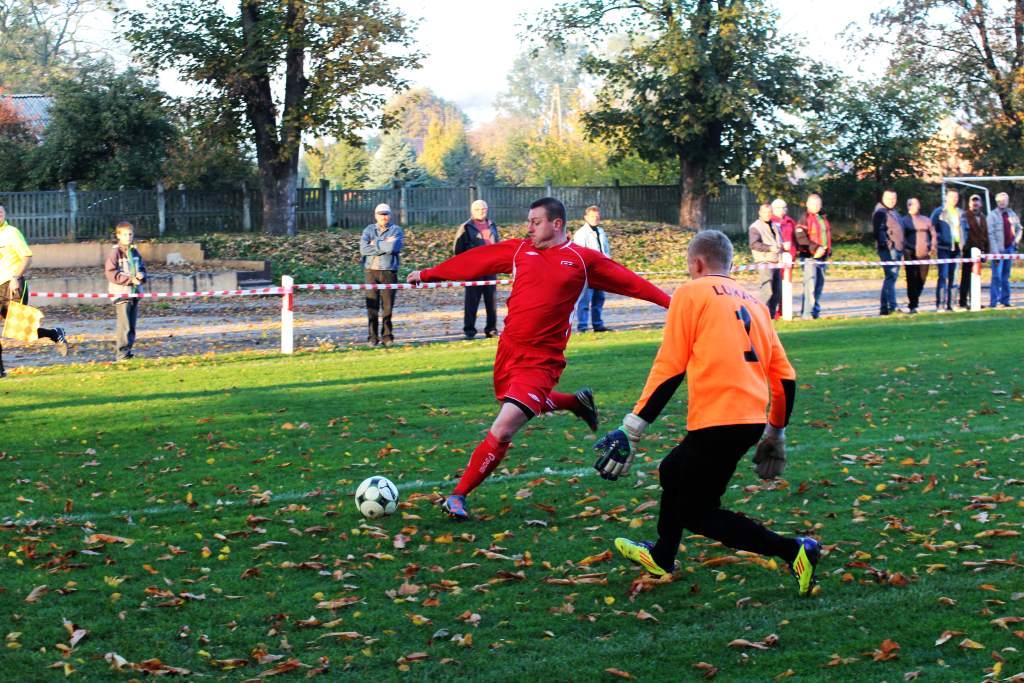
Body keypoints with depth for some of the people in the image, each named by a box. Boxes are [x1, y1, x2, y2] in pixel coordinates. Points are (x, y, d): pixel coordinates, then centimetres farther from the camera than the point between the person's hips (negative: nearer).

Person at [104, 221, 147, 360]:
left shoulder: (135, 252, 13)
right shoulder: (115, 252, -7)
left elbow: (142, 267, 22)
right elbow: (111, 273, -14)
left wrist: (141, 275, -2)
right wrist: (130, 279, -18)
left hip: (134, 293, 7)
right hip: (121, 293, -7)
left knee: (132, 326, 10)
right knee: (124, 326, -11)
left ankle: (127, 350, 18)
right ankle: (121, 353, -8)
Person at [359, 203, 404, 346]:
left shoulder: (396, 230, 7)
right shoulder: (369, 230, 12)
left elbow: (393, 247, -13)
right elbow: (363, 249, -5)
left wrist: (376, 244, -4)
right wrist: (385, 245, -7)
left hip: (389, 271, -1)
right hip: (371, 271, 1)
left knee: (388, 305, -2)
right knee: (372, 305, -3)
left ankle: (387, 336, 6)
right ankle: (373, 337, 1)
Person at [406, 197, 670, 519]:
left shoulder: (583, 259, -3)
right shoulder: (520, 249, 7)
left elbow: (627, 281, 2)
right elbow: (474, 261, 14)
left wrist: (668, 301, -1)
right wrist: (428, 274, 21)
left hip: (540, 360, -6)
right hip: (508, 348, 6)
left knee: (503, 429, -14)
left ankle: (459, 495, -2)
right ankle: (577, 402, 48)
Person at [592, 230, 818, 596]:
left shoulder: (691, 293, 1)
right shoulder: (752, 301, 20)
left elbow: (669, 369, -6)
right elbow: (785, 376, 17)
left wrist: (632, 428, -4)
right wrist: (775, 434, 27)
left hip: (717, 419, -8)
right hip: (751, 421, 8)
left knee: (697, 514, 1)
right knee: (673, 470, 28)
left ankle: (793, 551, -11)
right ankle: (661, 556, 44)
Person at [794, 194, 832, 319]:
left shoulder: (823, 218, 17)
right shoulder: (805, 219, -7)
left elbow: (828, 234, 27)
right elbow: (800, 237, -17)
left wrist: (828, 250, 14)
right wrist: (815, 248, -22)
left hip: (822, 256, 8)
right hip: (809, 257, -8)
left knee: (820, 284, 12)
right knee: (810, 284, -14)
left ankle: (816, 310, 22)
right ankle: (807, 313, -16)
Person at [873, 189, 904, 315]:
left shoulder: (894, 212, 23)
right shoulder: (880, 212, -7)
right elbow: (879, 231, -17)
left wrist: (902, 249, 24)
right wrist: (887, 244, -24)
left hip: (897, 249, 10)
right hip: (888, 250, -10)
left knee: (892, 277, 10)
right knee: (891, 276, -15)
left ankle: (884, 307, 13)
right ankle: (892, 306, -20)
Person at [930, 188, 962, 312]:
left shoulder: (960, 213, 15)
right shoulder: (939, 212, -1)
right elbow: (932, 228, -1)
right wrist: (934, 243, -9)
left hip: (956, 248, 6)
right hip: (944, 248, -6)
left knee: (951, 277, 9)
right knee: (943, 276, -14)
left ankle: (948, 304, 14)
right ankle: (940, 304, -15)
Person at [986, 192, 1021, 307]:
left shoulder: (1012, 214, 10)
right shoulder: (992, 216, -5)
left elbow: (1018, 229, 23)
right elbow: (991, 235, -11)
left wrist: (1016, 240, 5)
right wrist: (995, 252, -17)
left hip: (1009, 249, 5)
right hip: (998, 249, -5)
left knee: (1006, 276, 10)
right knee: (997, 276, -10)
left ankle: (1005, 300, 15)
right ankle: (993, 302, -11)